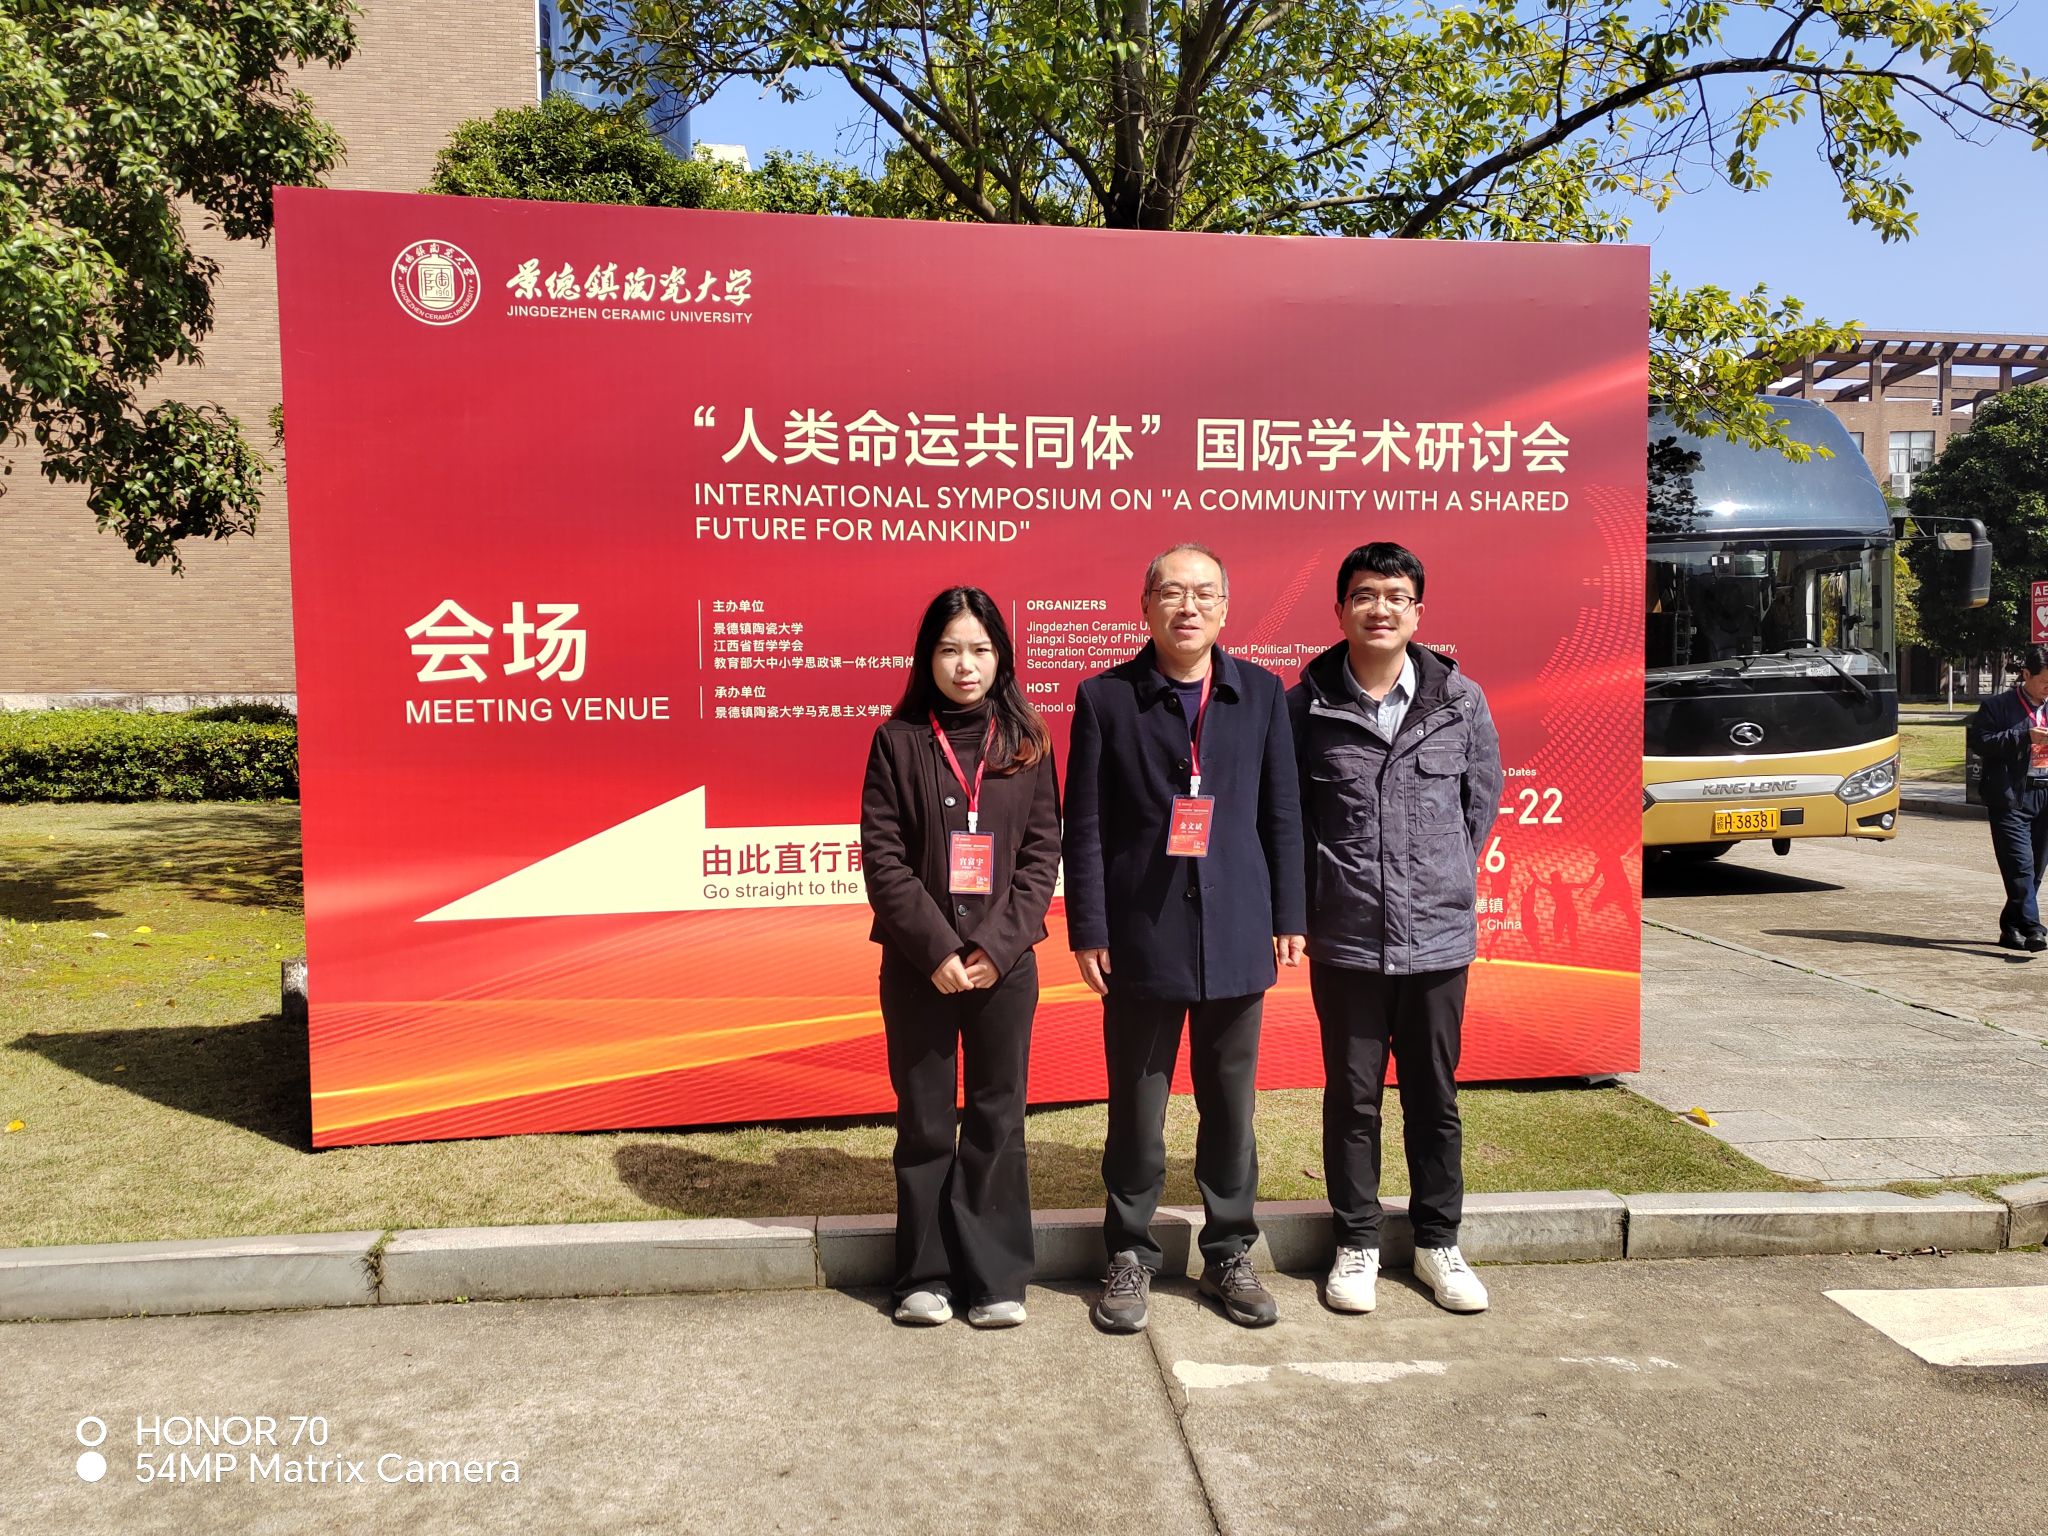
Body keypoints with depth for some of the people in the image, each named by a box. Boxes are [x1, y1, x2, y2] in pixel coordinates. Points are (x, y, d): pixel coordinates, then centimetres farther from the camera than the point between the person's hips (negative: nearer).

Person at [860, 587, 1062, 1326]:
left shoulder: (1027, 741, 3)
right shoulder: (898, 739, -1)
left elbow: (1043, 851, 0)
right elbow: (882, 854, -5)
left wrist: (998, 946, -11)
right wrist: (936, 947, -13)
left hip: (1005, 963, 1)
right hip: (917, 964, -1)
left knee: (998, 1120, 8)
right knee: (924, 1123, 9)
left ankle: (996, 1277, 19)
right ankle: (926, 1275, 22)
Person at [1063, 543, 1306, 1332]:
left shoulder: (1262, 693, 6)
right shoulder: (1105, 698, 0)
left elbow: (1282, 814, 8)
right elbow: (1084, 825, -1)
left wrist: (1288, 918, 5)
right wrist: (1087, 932, -5)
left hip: (1235, 937, 2)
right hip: (1141, 937, -2)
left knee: (1230, 1107, 11)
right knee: (1136, 1110, 8)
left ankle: (1229, 1253, 27)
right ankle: (1129, 1256, 24)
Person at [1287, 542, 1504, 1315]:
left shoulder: (1460, 700, -1)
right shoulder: (1305, 704, -5)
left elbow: (1482, 800, 11)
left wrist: (1447, 878, 10)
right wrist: (1324, 886, 4)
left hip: (1438, 937, 1)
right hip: (1344, 941, -1)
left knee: (1435, 1099, 14)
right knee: (1352, 1098, 11)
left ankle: (1437, 1240, 31)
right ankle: (1357, 1243, 27)